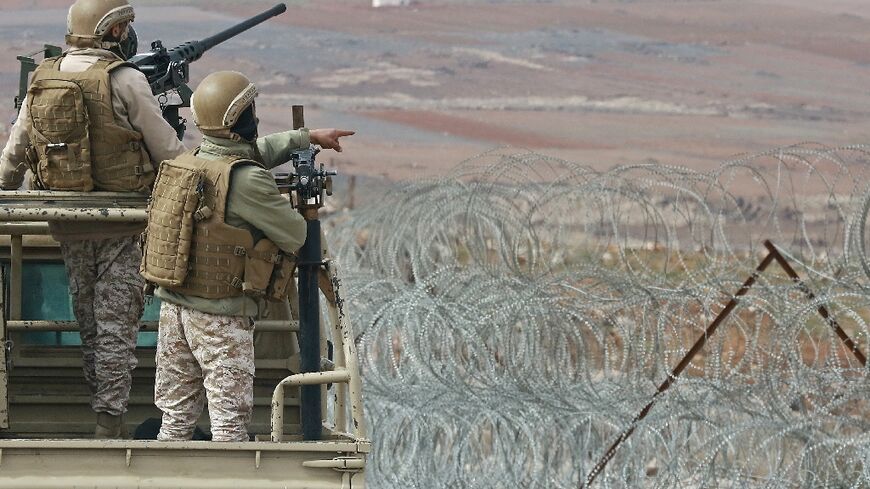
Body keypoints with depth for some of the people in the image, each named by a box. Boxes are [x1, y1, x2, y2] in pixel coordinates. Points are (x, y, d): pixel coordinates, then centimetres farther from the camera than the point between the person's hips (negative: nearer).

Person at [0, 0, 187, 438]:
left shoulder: (42, 80, 4)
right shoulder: (125, 81, -13)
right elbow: (167, 150, -8)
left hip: (67, 223, 5)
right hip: (118, 225, -5)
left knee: (88, 323, 17)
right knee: (116, 325, -1)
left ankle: (103, 414, 26)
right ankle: (109, 422, -5)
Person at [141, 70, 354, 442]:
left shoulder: (185, 163, 8)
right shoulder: (248, 180, -18)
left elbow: (253, 151, 26)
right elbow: (296, 236, -10)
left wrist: (307, 136, 34)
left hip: (173, 307, 7)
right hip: (221, 319, -7)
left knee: (176, 418, 12)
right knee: (230, 419, -3)